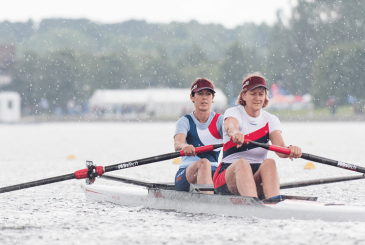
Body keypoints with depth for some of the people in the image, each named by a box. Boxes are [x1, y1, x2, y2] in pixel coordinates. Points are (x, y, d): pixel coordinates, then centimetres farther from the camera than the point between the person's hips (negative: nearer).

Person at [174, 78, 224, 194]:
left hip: (214, 172, 3)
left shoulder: (219, 120, 9)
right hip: (187, 173, -3)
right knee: (204, 163, -36)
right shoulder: (185, 121, 4)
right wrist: (184, 146, -44)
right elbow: (177, 143, -17)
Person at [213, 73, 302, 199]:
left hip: (257, 176, 3)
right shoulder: (233, 112, 2)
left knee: (269, 162, -29)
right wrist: (235, 132, -52)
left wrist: (290, 150, -34)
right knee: (242, 163, -35)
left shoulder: (271, 120, 11)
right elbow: (230, 126, -26)